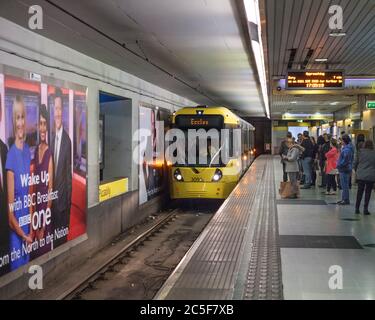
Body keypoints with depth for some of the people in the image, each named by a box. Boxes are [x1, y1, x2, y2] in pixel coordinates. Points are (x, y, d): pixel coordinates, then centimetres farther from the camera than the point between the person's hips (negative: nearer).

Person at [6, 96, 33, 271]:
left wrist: (30, 230, 7)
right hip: (15, 230, -7)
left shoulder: (28, 151, 4)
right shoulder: (11, 155, -18)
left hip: (27, 222, 7)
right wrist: (23, 235, -13)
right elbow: (10, 214, -17)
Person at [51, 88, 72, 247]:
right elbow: (52, 171, 12)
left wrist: (67, 201, -12)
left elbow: (69, 174, -13)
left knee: (63, 234, 3)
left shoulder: (67, 140, -14)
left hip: (63, 199, -6)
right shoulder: (52, 139, 8)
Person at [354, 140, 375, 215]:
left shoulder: (361, 153, 0)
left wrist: (357, 171, 21)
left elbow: (355, 164, 6)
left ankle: (357, 208, 12)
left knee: (359, 192, 10)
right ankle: (365, 209, 4)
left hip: (360, 176, 2)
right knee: (368, 193, 5)